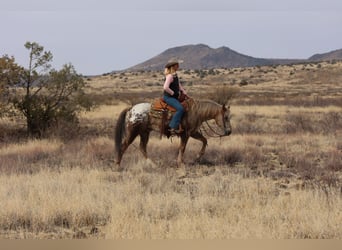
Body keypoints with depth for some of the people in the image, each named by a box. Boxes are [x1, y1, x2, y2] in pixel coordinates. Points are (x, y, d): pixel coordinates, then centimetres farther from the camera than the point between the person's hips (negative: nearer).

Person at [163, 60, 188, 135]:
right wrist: (173, 93, -16)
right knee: (180, 109, -27)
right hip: (169, 97, -11)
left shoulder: (175, 75, 14)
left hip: (174, 97, 11)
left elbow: (179, 85, 23)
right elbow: (166, 88, -27)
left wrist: (185, 93, 12)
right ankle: (173, 128, -27)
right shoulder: (170, 76, -17)